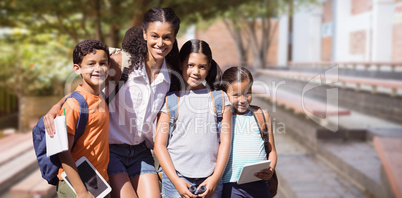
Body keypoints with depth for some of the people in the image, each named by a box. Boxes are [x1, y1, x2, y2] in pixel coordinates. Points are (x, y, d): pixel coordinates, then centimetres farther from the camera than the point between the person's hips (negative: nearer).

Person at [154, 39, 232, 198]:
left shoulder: (220, 98, 8)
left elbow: (225, 141, 5)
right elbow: (159, 145, 0)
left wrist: (215, 178, -4)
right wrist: (176, 181, -8)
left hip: (211, 180, 2)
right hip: (177, 177, -1)